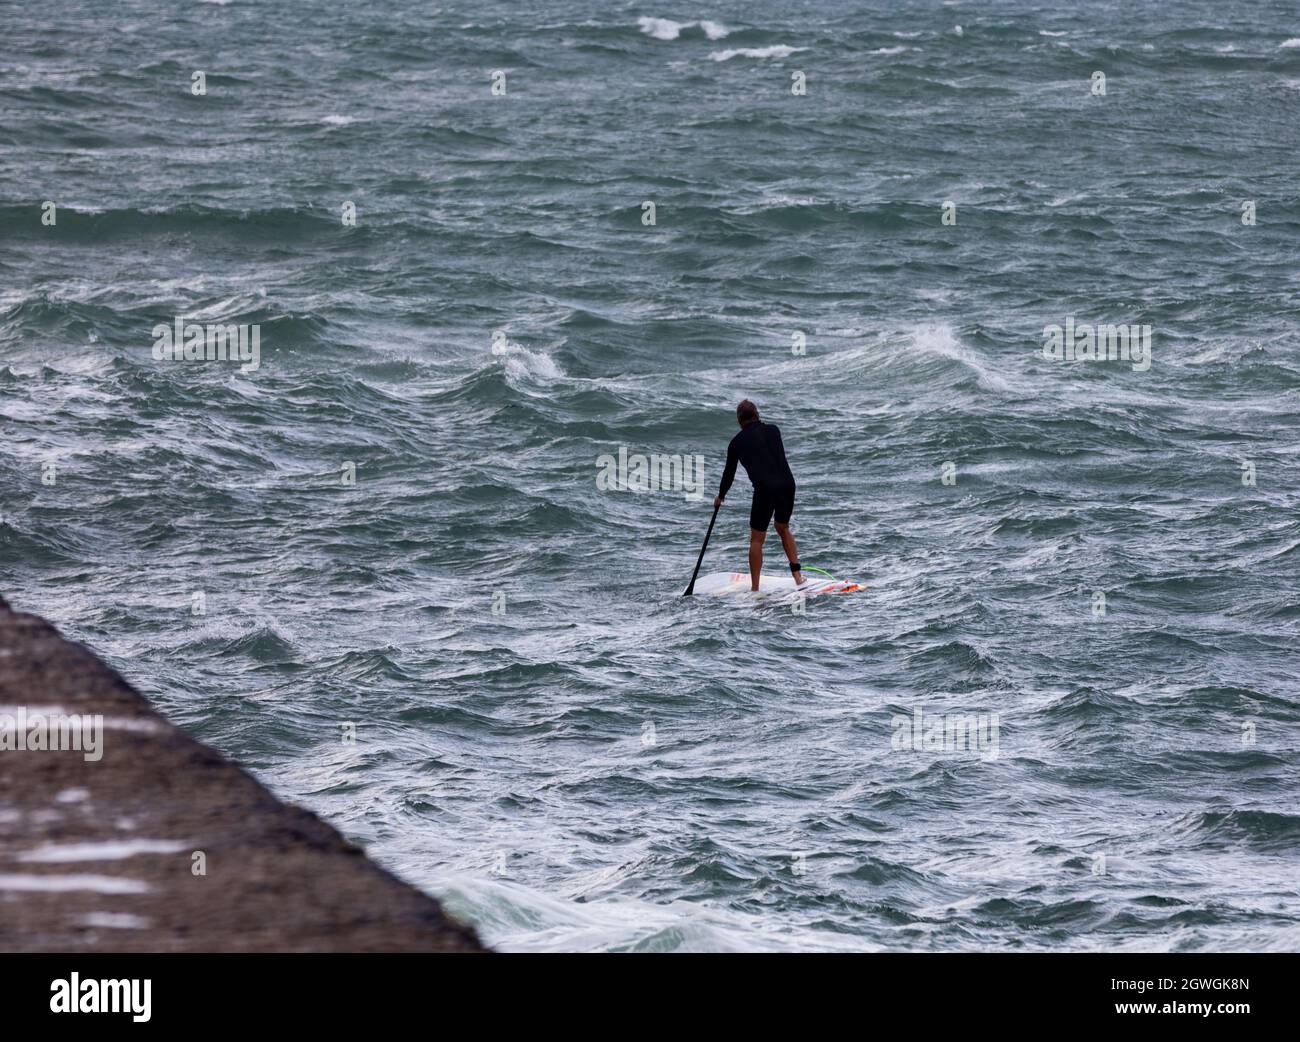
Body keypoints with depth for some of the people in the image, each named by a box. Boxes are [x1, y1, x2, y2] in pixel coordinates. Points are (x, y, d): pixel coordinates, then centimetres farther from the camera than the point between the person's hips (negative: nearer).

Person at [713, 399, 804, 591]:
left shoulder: (738, 442, 7)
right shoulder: (773, 430, 13)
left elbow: (729, 472, 17)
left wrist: (720, 496, 33)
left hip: (765, 489, -4)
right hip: (787, 484, 4)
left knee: (756, 539, 6)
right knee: (783, 528, 25)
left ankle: (755, 588, 5)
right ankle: (797, 575, 19)